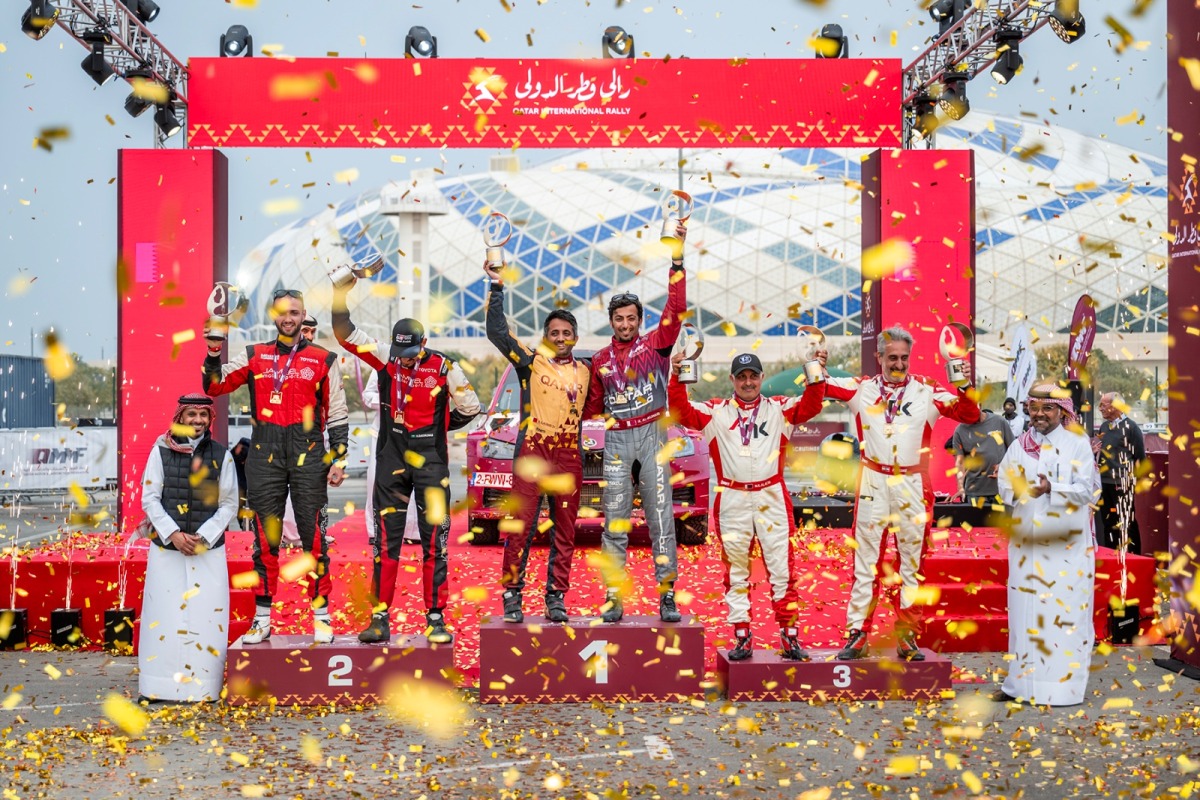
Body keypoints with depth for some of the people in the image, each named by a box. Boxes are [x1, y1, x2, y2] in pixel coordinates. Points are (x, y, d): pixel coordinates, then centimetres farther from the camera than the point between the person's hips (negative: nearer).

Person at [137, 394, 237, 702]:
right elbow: (149, 498, 1)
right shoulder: (161, 452, 3)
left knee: (207, 616, -2)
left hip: (209, 549, 0)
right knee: (165, 615, 1)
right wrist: (173, 534, -9)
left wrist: (203, 537, -8)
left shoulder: (221, 455, 4)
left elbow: (229, 504, 4)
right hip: (166, 548, 0)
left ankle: (203, 686, 5)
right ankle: (160, 686, 8)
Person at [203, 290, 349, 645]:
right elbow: (214, 387, 6)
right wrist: (214, 353, -9)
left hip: (308, 454, -1)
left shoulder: (323, 360, 7)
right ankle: (262, 619, 12)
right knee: (265, 536, 4)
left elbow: (337, 415, 7)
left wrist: (338, 460, 1)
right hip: (264, 454, 2)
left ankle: (321, 616, 6)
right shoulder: (254, 356, 12)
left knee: (313, 534, -2)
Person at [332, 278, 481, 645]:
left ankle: (436, 619, 8)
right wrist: (340, 297, -16)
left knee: (434, 540, 0)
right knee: (386, 539, 3)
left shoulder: (444, 368, -6)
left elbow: (469, 408, 6)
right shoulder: (386, 359, 1)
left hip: (430, 462, -2)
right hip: (391, 460, 2)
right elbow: (345, 333, -4)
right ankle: (380, 619, 8)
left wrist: (435, 428, 8)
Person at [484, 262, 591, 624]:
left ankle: (556, 596, 14)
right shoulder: (531, 362, 3)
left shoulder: (585, 371, 14)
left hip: (569, 458, 3)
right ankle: (512, 594, 4)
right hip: (532, 454, -3)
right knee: (521, 526, -5)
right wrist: (497, 287, -7)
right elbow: (497, 331, -4)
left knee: (565, 531, 6)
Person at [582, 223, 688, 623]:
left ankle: (667, 595, -2)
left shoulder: (656, 343, 6)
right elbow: (592, 406, 21)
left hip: (652, 435, -2)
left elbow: (675, 308, -7)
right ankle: (613, 597, 3)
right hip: (617, 440, 2)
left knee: (660, 515, -4)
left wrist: (677, 259, -12)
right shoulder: (601, 360, 13)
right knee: (615, 520, 0)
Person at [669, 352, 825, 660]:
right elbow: (681, 411, -1)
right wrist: (677, 378, -15)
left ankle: (790, 637, 7)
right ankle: (742, 638, 15)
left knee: (782, 570, 1)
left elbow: (810, 406, -4)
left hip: (772, 498, 0)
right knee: (736, 573, 7)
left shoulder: (779, 409, 9)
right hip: (732, 500, 0)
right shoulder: (716, 412, 8)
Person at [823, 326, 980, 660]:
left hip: (913, 485, 0)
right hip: (873, 483, 0)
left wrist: (965, 389, -19)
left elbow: (971, 416, -1)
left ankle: (906, 636, 15)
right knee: (865, 560, 3)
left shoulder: (927, 392, 2)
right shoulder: (862, 389, 5)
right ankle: (857, 634, 8)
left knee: (912, 561, 6)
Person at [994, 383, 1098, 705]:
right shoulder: (1018, 446, 11)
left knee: (1065, 612, -3)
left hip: (1067, 543, -3)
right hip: (1026, 541, 3)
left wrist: (1051, 488, -21)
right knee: (1024, 610, 4)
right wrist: (1018, 488, -18)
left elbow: (1086, 489, -6)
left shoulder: (1078, 445, 2)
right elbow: (1005, 485, 4)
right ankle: (1021, 682, 11)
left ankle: (1064, 684, 3)